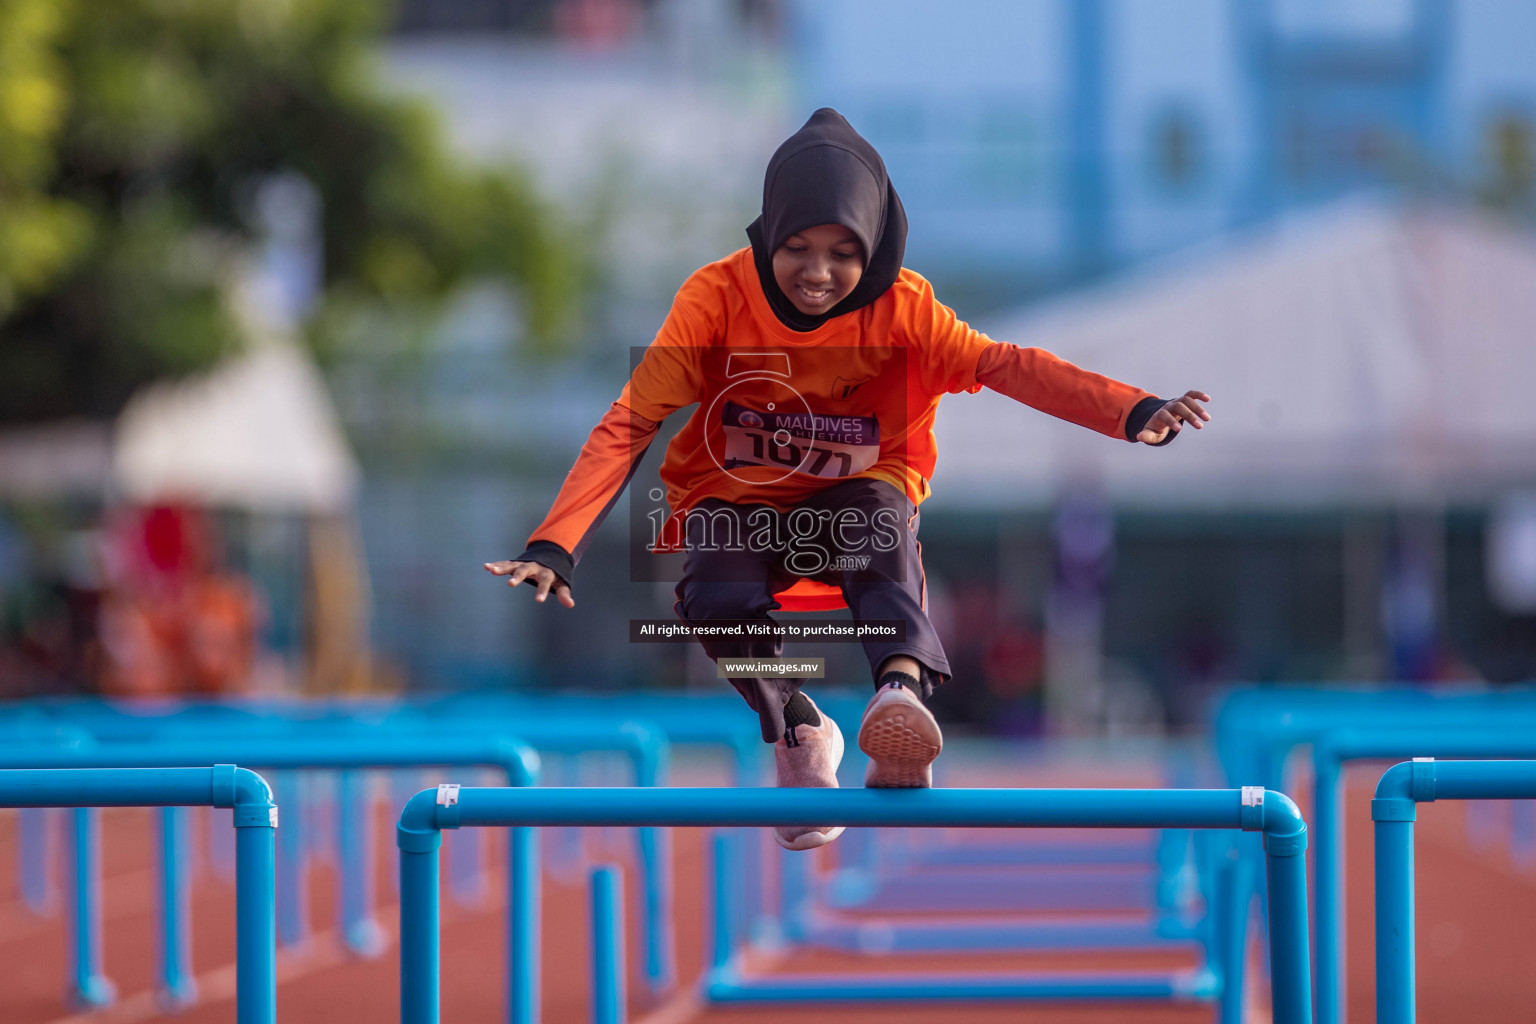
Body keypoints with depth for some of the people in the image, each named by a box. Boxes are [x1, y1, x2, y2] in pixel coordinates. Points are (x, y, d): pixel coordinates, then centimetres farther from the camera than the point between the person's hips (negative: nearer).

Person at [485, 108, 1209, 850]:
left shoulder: (899, 307, -10)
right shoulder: (718, 296, -13)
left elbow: (1001, 364, -23)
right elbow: (629, 425, -17)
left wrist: (1132, 412, -40)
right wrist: (554, 549, -29)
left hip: (849, 504, 0)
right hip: (734, 502, 0)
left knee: (880, 510, -35)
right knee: (717, 600, -32)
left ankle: (902, 686, -55)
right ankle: (796, 733, -4)